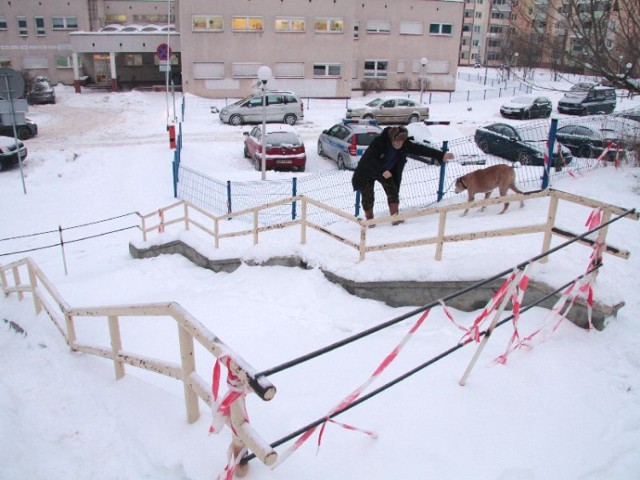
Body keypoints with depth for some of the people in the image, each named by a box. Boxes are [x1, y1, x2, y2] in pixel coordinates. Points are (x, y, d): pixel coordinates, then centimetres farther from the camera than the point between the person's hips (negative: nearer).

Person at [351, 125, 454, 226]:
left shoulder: (405, 145, -17)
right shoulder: (379, 142, -31)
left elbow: (420, 149, -18)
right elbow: (369, 159, -34)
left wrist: (441, 155, -23)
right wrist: (382, 171, -43)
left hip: (387, 172, 4)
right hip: (368, 172, -4)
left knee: (393, 192, -11)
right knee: (368, 197, -4)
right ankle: (369, 220, 12)